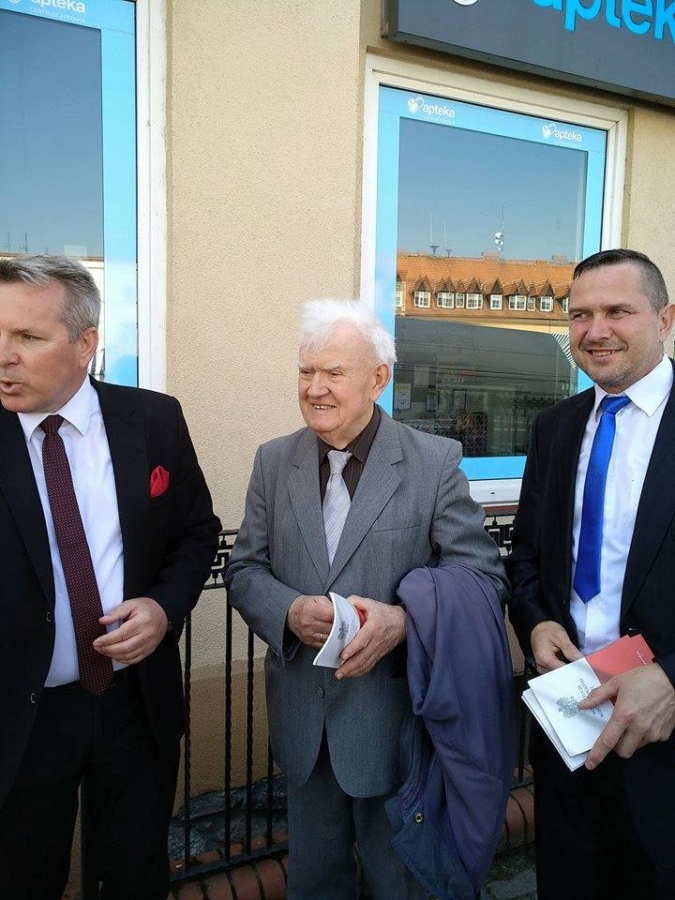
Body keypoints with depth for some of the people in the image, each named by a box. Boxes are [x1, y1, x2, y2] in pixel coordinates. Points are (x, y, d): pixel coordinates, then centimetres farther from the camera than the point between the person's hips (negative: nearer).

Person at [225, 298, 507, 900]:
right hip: (302, 714, 4)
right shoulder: (274, 461, 1)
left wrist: (402, 620, -26)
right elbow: (244, 569, 3)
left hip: (396, 711, -3)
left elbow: (484, 575, -10)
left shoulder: (436, 462, -10)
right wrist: (290, 611, -18)